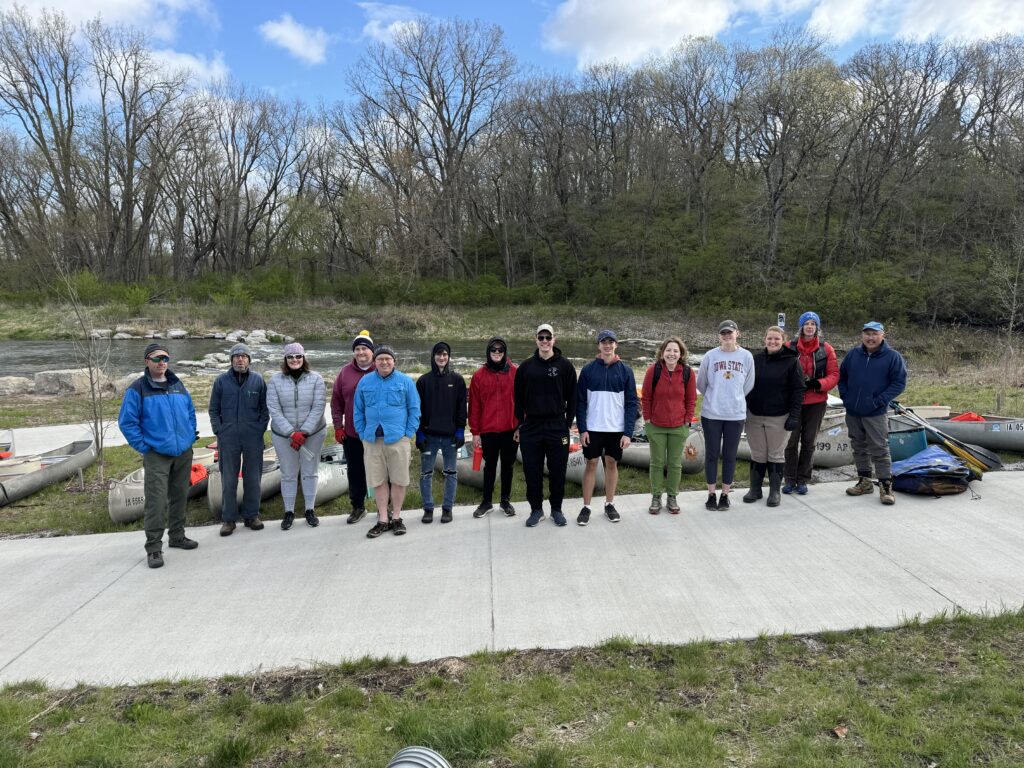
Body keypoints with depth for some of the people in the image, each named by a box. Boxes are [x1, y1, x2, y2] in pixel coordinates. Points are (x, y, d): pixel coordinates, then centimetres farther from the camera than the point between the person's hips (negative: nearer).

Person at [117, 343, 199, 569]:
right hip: (156, 455, -5)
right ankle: (154, 548, 1)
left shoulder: (178, 385, 9)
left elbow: (190, 411, 19)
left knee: (179, 496, 15)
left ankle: (177, 536, 30)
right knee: (156, 502, -8)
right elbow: (126, 422, -7)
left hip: (184, 453, 6)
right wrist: (143, 447, -10)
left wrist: (191, 436, 9)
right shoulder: (138, 389, -7)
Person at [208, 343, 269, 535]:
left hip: (253, 438, 0)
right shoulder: (221, 381, 2)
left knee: (253, 478, 8)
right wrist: (219, 431, -3)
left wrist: (260, 429, -3)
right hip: (228, 439, 0)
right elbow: (213, 409, 7)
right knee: (228, 479, 5)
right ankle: (229, 519, 14)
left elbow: (265, 409, 6)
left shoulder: (258, 380, 3)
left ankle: (251, 515, 19)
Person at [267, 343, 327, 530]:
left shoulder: (316, 379, -4)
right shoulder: (275, 380, -3)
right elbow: (274, 410, -8)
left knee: (309, 472, 9)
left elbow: (318, 408, -10)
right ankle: (289, 512, 21)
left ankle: (310, 510, 22)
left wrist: (304, 432, -18)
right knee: (288, 474, 8)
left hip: (313, 433, 0)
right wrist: (292, 433, -17)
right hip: (283, 435, 0)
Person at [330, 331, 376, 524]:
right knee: (355, 472, 12)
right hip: (352, 434, 3)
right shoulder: (345, 373, 4)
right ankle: (358, 507, 27)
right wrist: (338, 426, 3)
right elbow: (336, 402, 7)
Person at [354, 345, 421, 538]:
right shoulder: (365, 382, 8)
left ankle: (396, 517, 18)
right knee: (378, 481, 7)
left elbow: (414, 409, 2)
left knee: (398, 480, 3)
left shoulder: (405, 381, 1)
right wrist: (363, 435, 7)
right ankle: (383, 520, 17)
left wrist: (408, 435, -3)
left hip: (398, 438, -2)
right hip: (372, 440, 2)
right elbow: (358, 411, 13)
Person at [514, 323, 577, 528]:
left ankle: (556, 509, 22)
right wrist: (520, 424, 5)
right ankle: (536, 509, 21)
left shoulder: (565, 366, 1)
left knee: (557, 471, 6)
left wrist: (568, 423, -2)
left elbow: (572, 397, 3)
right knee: (532, 472, 6)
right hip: (531, 427, 1)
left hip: (557, 427, -1)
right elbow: (518, 397, 9)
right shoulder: (526, 366, 6)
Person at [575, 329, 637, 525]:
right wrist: (582, 429, -8)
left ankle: (609, 504, 23)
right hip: (593, 428, -1)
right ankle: (586, 507, 13)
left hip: (617, 429, 1)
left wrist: (628, 432, -7)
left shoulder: (625, 370, 0)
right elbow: (580, 401, 0)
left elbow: (631, 403, -1)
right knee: (591, 464, 5)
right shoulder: (588, 369, 0)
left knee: (612, 464, 10)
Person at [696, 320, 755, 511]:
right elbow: (701, 383, 7)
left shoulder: (746, 356, -1)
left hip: (736, 414, 1)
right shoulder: (710, 356, -3)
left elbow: (748, 385, 9)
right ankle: (711, 495, 17)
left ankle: (725, 495, 20)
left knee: (730, 455, 8)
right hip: (711, 413, -1)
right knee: (712, 454, 6)